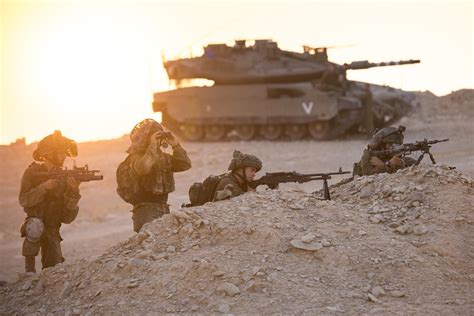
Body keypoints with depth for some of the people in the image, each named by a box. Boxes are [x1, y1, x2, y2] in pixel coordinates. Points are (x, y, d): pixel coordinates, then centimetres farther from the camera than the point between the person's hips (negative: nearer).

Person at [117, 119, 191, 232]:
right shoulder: (135, 157, -9)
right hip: (145, 209, -7)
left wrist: (175, 145, 0)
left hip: (164, 209, 7)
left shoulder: (163, 157, 13)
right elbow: (142, 168, -32)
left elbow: (185, 165, 10)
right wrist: (152, 146, -24)